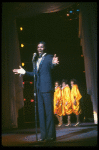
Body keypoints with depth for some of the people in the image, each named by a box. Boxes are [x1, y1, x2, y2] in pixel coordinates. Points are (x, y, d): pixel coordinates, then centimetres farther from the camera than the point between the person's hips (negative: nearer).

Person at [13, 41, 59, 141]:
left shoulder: (49, 57, 1)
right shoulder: (37, 60, 22)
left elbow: (52, 67, -19)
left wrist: (54, 63, -41)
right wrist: (24, 72, 21)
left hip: (47, 88, -7)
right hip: (39, 89, 7)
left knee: (48, 111, -6)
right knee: (41, 112, 8)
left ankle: (51, 135, -2)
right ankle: (44, 135, 13)